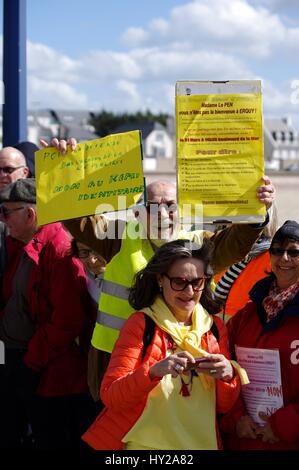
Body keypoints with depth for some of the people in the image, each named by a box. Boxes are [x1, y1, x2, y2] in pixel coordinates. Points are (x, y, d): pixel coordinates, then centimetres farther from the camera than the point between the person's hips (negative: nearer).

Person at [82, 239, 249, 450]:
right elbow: (110, 397, -15)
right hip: (146, 444, -3)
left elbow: (225, 405, 2)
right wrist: (154, 371, -30)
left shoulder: (215, 327, 2)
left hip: (202, 443, 3)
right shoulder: (140, 324, -8)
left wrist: (228, 375, -18)